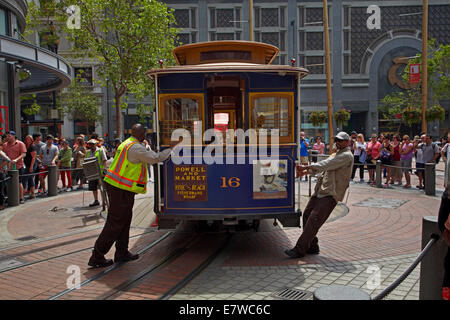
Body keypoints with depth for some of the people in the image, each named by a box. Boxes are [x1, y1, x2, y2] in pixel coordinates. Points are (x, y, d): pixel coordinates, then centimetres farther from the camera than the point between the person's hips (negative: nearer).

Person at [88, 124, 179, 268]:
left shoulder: (126, 144, 13)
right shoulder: (136, 148, -17)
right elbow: (155, 158, -15)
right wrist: (170, 148, -4)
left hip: (114, 185, 10)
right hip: (122, 191, -10)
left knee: (125, 220, 18)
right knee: (115, 223, -2)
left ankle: (122, 252, 27)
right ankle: (97, 257, 5)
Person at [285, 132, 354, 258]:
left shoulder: (347, 155, -5)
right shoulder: (335, 155, 25)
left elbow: (326, 164, -16)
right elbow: (321, 166, 16)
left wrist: (306, 167, -18)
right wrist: (306, 171, -2)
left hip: (331, 194, -9)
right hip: (320, 190, 9)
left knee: (314, 220, -15)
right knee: (307, 214, 6)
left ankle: (299, 250, -14)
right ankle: (312, 247, 17)